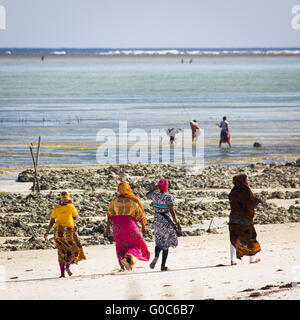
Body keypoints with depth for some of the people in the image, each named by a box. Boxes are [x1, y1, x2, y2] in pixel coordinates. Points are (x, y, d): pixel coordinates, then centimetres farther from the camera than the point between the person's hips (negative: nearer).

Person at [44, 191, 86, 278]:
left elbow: (52, 221, 2)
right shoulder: (71, 207, -5)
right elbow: (75, 217, 11)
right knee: (75, 248, 14)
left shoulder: (56, 208, 2)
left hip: (58, 231, 3)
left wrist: (47, 232, 10)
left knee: (62, 252, 9)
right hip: (68, 230, -3)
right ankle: (67, 266, -6)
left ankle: (62, 273, 2)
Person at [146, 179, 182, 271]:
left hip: (157, 223, 3)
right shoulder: (168, 197, -14)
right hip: (166, 223, -3)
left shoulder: (154, 195, -3)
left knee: (159, 242, 20)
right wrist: (177, 224, -15)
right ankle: (163, 266, 9)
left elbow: (147, 195, 21)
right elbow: (172, 211, -18)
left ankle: (156, 257, -11)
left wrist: (155, 189, 25)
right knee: (166, 244, 10)